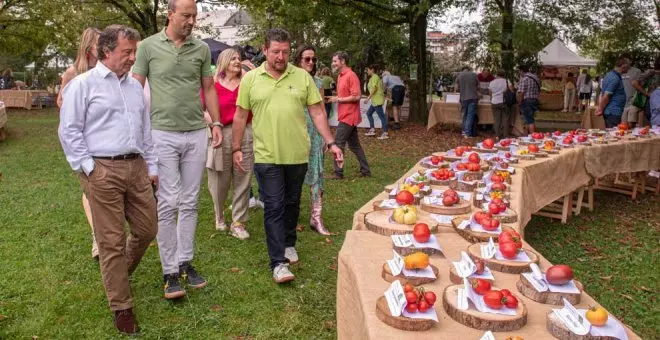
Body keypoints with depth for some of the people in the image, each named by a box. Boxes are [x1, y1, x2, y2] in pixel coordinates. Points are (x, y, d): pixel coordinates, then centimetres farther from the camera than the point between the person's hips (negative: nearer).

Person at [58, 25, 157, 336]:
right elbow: (69, 131, -5)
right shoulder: (83, 84, -2)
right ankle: (121, 306, 13)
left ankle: (117, 276, 39)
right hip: (102, 170, -6)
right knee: (112, 240, 0)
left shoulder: (134, 86, 16)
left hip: (136, 167, 6)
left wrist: (152, 166, 17)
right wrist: (88, 167, -10)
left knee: (147, 230, 11)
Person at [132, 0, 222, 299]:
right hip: (163, 134, -3)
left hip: (196, 134, 3)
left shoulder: (202, 49, 8)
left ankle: (185, 262, 21)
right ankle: (170, 272, 8)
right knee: (168, 204, -2)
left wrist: (216, 121, 5)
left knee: (190, 203, 8)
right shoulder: (148, 46, 0)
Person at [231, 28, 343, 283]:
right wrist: (236, 148, 5)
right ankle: (278, 262, 3)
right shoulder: (250, 79, 1)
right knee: (274, 207, -1)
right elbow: (240, 116, 6)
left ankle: (288, 244, 37)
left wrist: (331, 142, -3)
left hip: (298, 155, 2)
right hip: (267, 156, -2)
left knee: (292, 203, 16)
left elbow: (317, 113, 4)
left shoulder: (302, 77, 3)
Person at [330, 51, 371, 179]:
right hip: (346, 116, 10)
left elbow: (356, 96, -21)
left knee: (338, 144, -6)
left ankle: (338, 173, 2)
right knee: (354, 145, 13)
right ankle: (365, 170, 20)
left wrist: (339, 99, -17)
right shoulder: (340, 76, 14)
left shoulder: (351, 75, -15)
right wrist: (335, 98, 4)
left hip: (348, 117, -10)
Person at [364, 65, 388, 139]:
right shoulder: (373, 77, 18)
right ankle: (372, 130, 18)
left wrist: (369, 97, -19)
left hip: (377, 100, -11)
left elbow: (374, 87, -21)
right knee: (369, 113, 16)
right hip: (375, 100, 11)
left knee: (381, 116, -9)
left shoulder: (374, 77, -11)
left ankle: (385, 133, -7)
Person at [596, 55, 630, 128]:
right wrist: (601, 110, -10)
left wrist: (600, 108, 14)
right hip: (613, 112, -10)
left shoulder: (610, 74, 14)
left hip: (610, 111, 10)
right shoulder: (615, 78, -17)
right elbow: (606, 96, -20)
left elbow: (603, 94, 17)